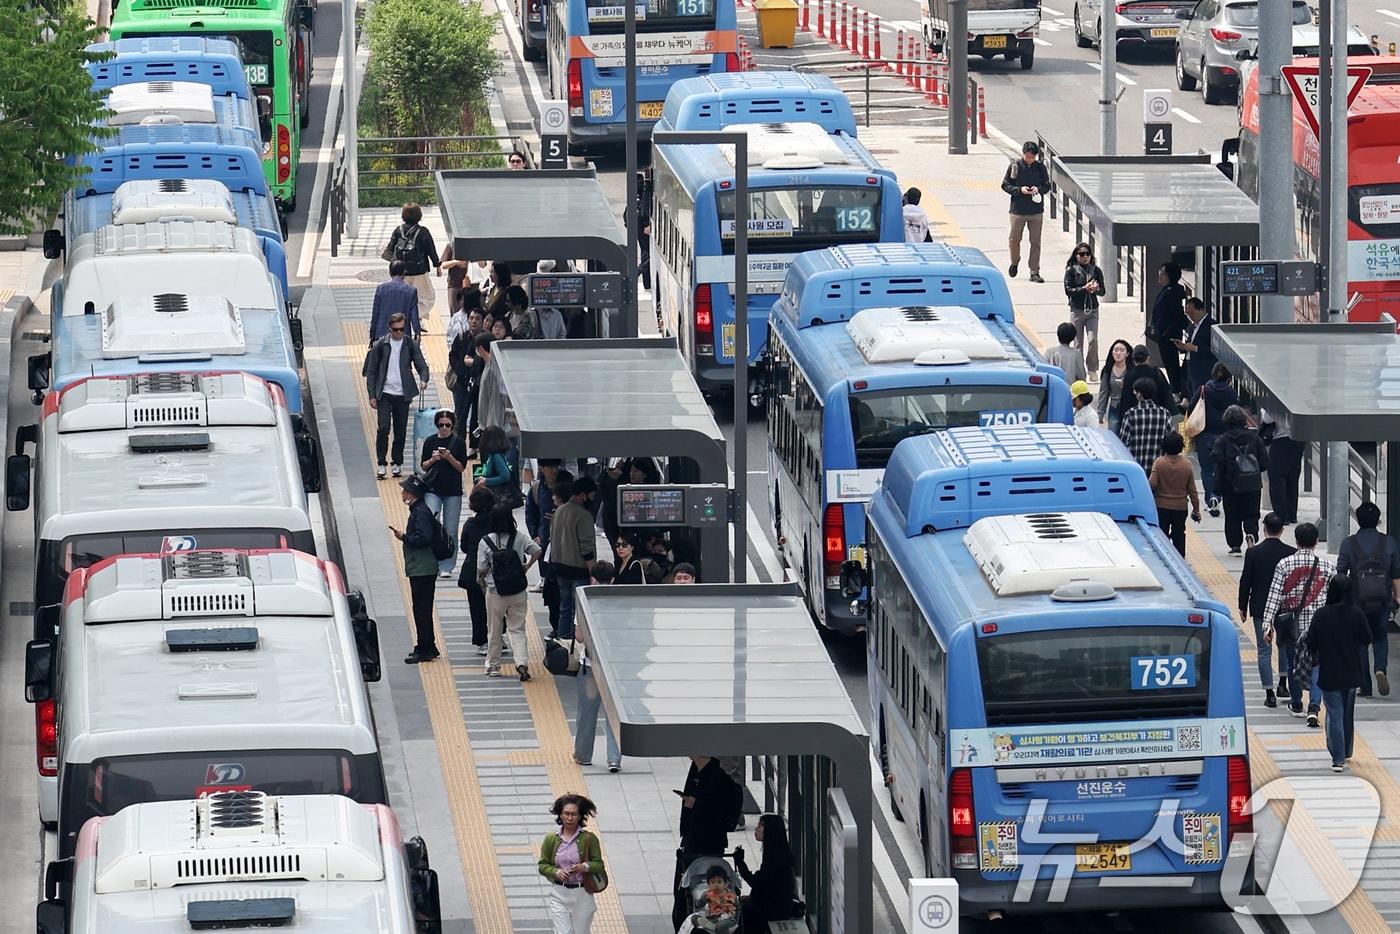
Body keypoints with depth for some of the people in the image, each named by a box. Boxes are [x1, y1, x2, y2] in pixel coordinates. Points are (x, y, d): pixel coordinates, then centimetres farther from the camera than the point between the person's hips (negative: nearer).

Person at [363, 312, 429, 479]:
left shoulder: (411, 345, 2)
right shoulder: (380, 345, -1)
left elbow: (422, 365, 3)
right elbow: (371, 371, 3)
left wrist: (423, 380, -20)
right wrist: (372, 395, -2)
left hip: (403, 395, 1)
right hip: (384, 394, -1)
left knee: (400, 430, 5)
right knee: (383, 427, -11)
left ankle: (397, 463, 18)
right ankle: (381, 463, -2)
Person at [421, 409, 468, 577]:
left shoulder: (458, 443, 0)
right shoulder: (430, 442, 4)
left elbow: (462, 467, -1)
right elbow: (423, 466, 8)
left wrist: (449, 458, -17)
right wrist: (432, 460, -12)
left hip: (453, 491, 0)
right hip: (433, 489, 0)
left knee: (450, 530, 1)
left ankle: (446, 567, 8)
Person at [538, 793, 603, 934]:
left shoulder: (589, 839, -3)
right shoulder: (551, 839, 1)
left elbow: (599, 864, 0)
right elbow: (543, 865, 5)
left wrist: (585, 867, -21)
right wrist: (556, 872, -14)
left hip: (582, 894, 0)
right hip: (559, 894, 0)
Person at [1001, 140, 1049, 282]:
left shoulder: (1041, 167, 1)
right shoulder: (1014, 166, -4)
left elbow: (1047, 186, 8)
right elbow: (1005, 185, 0)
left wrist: (1038, 189, -14)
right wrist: (1019, 190, -16)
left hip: (1036, 211, 1)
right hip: (1018, 210, -1)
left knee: (1035, 242, 1)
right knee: (1014, 240, 5)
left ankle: (1034, 272, 7)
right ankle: (1015, 262, 33)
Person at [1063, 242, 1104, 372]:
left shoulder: (1096, 270, 7)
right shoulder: (1071, 271, -1)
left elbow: (1102, 291, 9)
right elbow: (1068, 290, -9)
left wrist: (1096, 289, -14)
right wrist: (1084, 289, -20)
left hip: (1092, 310, 2)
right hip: (1077, 310, -2)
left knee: (1093, 340, -10)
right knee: (1078, 343, 2)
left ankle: (1092, 369, 2)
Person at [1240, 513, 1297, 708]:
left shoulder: (1253, 552, -11)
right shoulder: (1291, 553, -8)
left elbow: (1245, 581, -6)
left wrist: (1243, 606, 5)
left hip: (1260, 608, -2)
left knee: (1264, 650, 3)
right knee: (1285, 644, 24)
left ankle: (1269, 694, 0)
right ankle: (1283, 683, 26)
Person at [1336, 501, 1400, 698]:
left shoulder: (1348, 543, -4)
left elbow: (1340, 574, -2)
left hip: (1357, 600, -1)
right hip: (1382, 600, 1)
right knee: (1380, 638, 17)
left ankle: (1365, 687, 7)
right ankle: (1380, 669, -10)